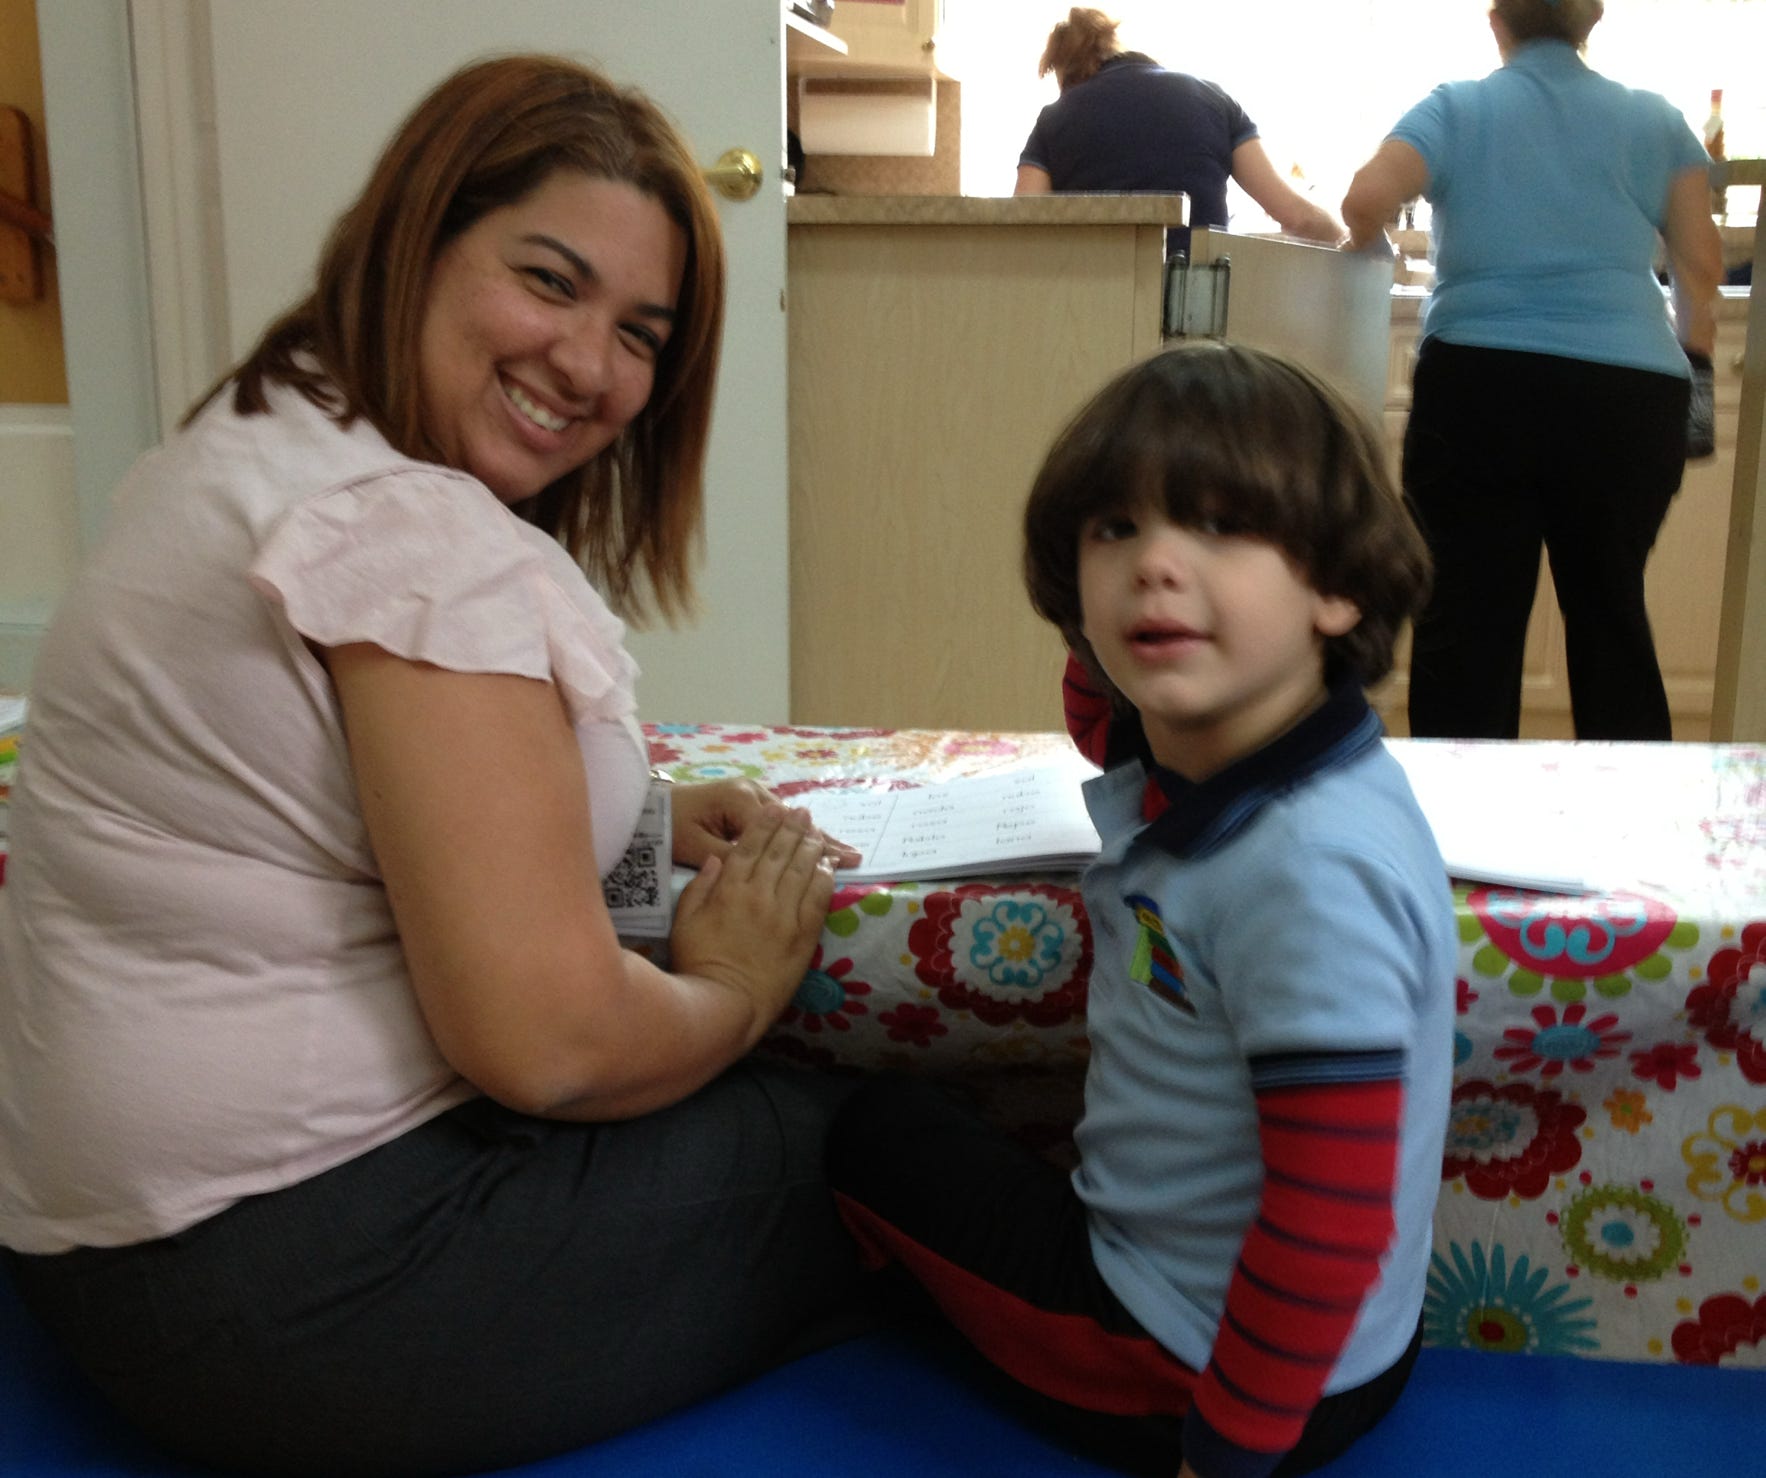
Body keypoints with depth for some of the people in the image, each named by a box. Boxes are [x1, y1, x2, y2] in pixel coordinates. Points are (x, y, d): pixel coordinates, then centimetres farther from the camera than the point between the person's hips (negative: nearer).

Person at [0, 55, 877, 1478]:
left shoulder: (256, 442, 9)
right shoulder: (425, 537, -24)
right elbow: (543, 1039, -27)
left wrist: (639, 818, 10)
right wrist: (735, 986, -6)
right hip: (302, 1291, -10)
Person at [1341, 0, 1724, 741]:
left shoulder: (1455, 109, 5)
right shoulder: (1654, 121, 12)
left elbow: (1365, 199, -9)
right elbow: (1701, 262, 10)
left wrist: (1365, 246, 12)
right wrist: (1695, 346, 26)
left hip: (1478, 382, -2)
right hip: (1628, 399, 2)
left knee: (1467, 614, 2)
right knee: (1611, 611, 14)